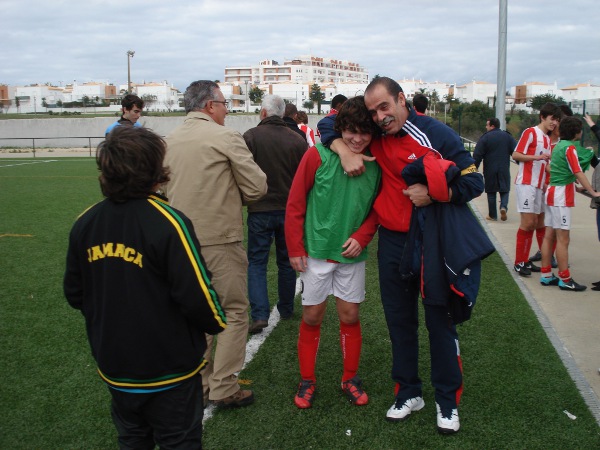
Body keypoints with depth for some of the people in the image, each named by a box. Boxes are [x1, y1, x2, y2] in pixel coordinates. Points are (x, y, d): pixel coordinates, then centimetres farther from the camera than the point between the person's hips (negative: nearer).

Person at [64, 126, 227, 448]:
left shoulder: (84, 224, -6)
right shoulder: (168, 222, -24)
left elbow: (74, 294, 4)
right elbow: (197, 297, -23)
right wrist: (217, 323, -2)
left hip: (114, 369, 5)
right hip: (168, 371, -5)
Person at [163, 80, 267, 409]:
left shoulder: (168, 142, 7)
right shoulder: (225, 137, -10)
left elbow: (163, 189, 14)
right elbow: (257, 187, -9)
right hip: (220, 239, -6)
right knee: (233, 312, 6)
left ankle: (198, 383, 27)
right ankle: (224, 388, 8)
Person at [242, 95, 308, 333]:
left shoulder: (251, 136, -11)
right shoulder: (297, 140, -2)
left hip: (260, 210, -3)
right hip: (290, 209, 3)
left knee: (256, 262, 5)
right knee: (286, 261, 17)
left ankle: (260, 314, -6)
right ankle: (286, 309, 28)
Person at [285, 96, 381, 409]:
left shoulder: (376, 165, -2)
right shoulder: (319, 155, -11)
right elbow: (295, 203, -7)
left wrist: (362, 238, -8)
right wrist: (295, 249, -7)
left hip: (352, 255, 2)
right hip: (316, 252, -2)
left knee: (350, 316, 8)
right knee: (312, 316, 6)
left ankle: (350, 378, 27)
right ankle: (307, 381, 23)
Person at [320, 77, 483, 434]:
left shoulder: (437, 134, -12)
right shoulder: (374, 134, 1)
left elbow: (474, 182, -10)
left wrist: (434, 193, -25)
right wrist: (345, 151, -10)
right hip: (392, 243, 4)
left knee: (440, 320, 6)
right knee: (399, 319, 13)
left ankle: (448, 400, 22)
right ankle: (409, 392, 30)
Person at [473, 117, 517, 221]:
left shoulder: (485, 137, -6)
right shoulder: (507, 136, 5)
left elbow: (477, 155, -9)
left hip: (490, 170, -2)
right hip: (504, 170, 2)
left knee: (491, 192, 7)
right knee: (504, 190, 12)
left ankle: (492, 215, 10)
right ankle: (504, 206, -15)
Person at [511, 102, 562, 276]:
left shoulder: (548, 139, 19)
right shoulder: (531, 132, -5)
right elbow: (515, 155, -13)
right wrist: (538, 157, -21)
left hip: (539, 185, 8)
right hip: (526, 183, -8)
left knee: (537, 223, 7)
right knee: (528, 222, -10)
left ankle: (525, 261, 13)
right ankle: (519, 262, -1)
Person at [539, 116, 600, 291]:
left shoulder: (559, 145, 14)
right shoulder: (570, 148, -12)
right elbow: (578, 173, -15)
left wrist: (576, 187, 18)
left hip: (553, 192, 9)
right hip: (561, 196, -9)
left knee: (549, 236, 9)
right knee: (563, 239, -6)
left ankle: (546, 275, 14)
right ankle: (565, 279, -3)